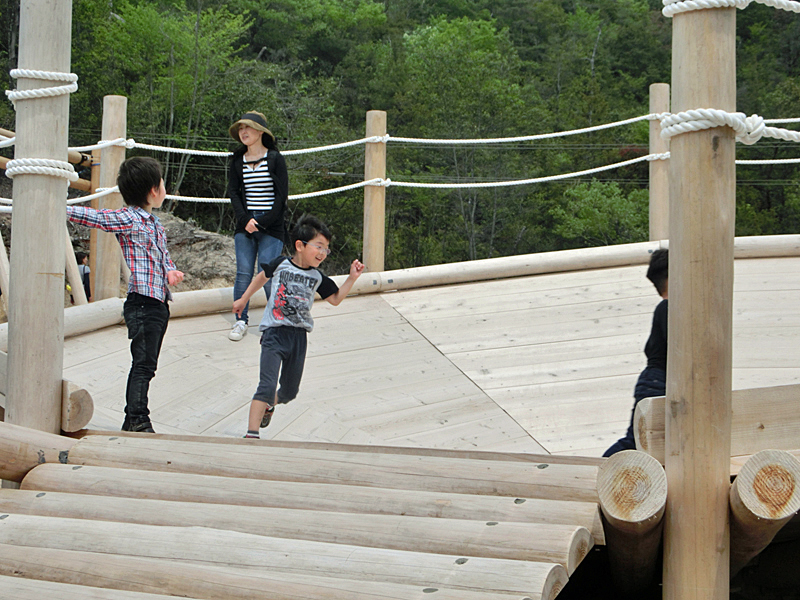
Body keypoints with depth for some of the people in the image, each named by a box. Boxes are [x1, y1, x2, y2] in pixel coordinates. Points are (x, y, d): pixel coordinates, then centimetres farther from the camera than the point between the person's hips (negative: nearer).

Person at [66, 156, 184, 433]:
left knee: (146, 364, 10)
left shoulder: (154, 221, 18)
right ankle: (138, 421, -11)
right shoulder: (126, 219, -9)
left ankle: (132, 422, 15)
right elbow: (92, 216, -12)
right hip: (142, 302, -9)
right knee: (144, 363, -12)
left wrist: (170, 270, 4)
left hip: (159, 303, 9)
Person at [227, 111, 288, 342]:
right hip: (245, 225, 3)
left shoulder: (274, 159, -2)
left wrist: (262, 223, -11)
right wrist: (245, 220, -8)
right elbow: (233, 192, 6)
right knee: (243, 273, 1)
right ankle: (241, 321, 10)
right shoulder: (237, 160, 8)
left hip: (271, 227, -3)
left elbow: (282, 195, -5)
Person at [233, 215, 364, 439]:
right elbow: (262, 277, 16)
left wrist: (352, 278, 4)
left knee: (290, 391, 16)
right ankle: (252, 434, -16)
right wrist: (243, 300, 25)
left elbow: (335, 299, 15)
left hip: (299, 336, 4)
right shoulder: (281, 264, -3)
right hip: (274, 333, -4)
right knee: (267, 386, -17)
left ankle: (268, 406, 48)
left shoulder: (317, 277, 5)